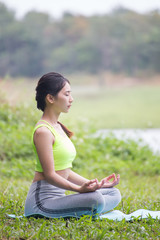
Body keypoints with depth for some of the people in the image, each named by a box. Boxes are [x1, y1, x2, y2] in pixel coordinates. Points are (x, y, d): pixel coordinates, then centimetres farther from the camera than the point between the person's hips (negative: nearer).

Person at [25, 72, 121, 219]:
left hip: (58, 196, 10)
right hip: (42, 199, -10)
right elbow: (49, 174, -18)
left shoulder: (58, 127, 17)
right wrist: (79, 189, -30)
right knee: (95, 199, -32)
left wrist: (96, 184, 14)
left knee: (114, 193, 4)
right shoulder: (43, 131, -13)